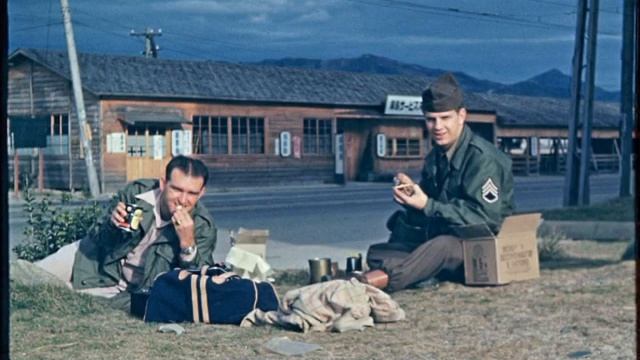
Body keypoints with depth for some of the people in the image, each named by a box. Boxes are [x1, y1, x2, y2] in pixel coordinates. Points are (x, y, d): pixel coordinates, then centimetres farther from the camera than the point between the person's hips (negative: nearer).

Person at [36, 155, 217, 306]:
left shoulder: (203, 226, -25)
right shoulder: (135, 192, -19)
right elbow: (96, 240, -8)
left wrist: (188, 243, -43)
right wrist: (112, 224, -32)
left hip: (131, 289, -2)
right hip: (93, 261, 2)